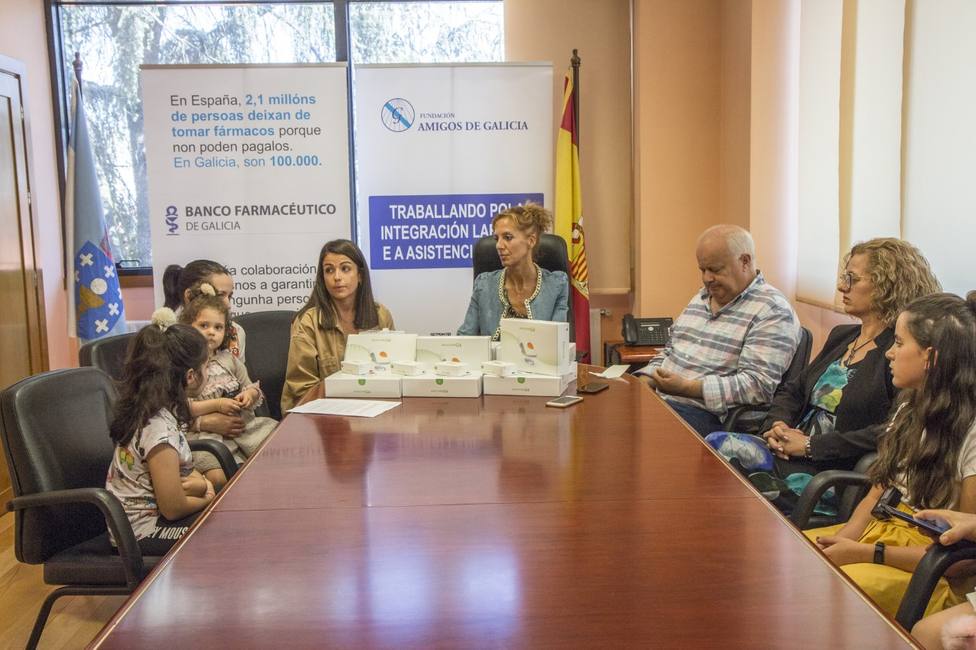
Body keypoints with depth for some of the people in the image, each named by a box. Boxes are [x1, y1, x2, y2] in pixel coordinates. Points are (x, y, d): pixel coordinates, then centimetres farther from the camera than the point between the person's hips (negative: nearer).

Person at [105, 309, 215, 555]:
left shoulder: (146, 408, -1)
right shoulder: (160, 428, -27)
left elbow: (179, 467, 12)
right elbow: (173, 508, -23)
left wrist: (200, 482, -8)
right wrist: (207, 496, -5)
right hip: (144, 532, -9)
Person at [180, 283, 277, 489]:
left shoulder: (229, 359, 19)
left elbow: (252, 388, 24)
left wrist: (249, 395, 0)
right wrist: (216, 405, -14)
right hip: (206, 431, -6)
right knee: (219, 476, -31)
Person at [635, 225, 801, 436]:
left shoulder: (772, 311, -7)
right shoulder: (701, 298, 19)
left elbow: (758, 386, -17)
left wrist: (686, 386, -22)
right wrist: (644, 381, 4)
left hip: (709, 416, -8)